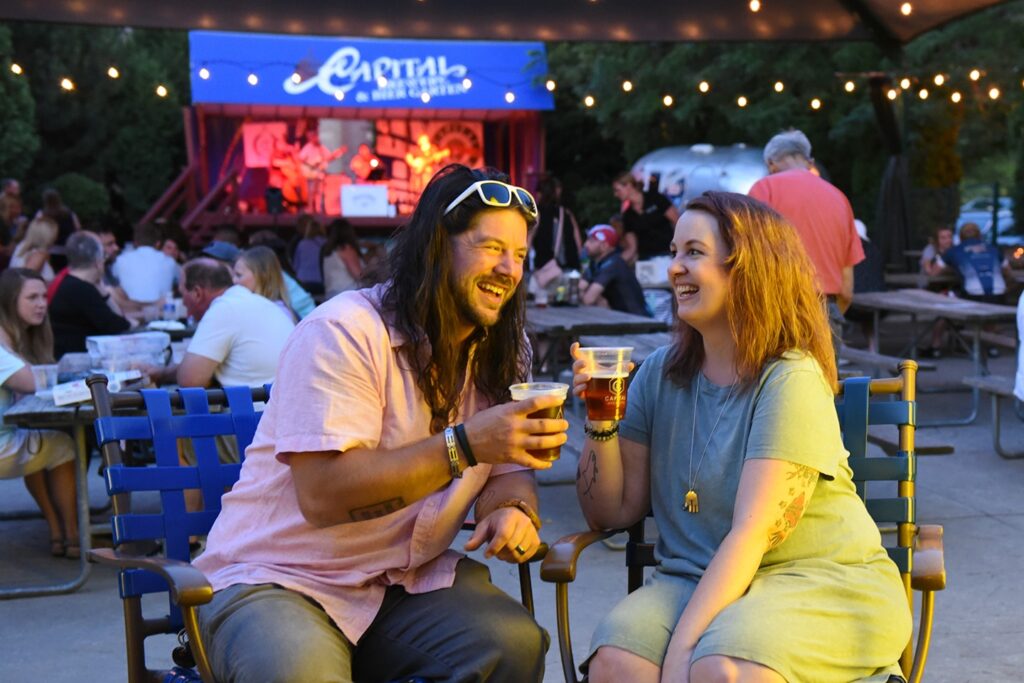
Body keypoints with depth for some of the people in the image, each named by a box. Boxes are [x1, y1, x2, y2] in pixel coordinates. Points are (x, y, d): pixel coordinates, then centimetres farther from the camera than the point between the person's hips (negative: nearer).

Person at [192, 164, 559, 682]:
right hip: (279, 579, -5)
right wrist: (464, 445, -30)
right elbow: (323, 494, -25)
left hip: (410, 579, 6)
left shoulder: (498, 353, 7)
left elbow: (506, 471, 7)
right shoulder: (344, 333, -16)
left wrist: (513, 510, -18)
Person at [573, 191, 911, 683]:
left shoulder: (791, 381, -12)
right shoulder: (660, 374, 5)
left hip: (822, 582, -4)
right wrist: (600, 423, -9)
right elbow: (613, 512, 8)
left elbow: (753, 532, -19)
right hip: (698, 580, 4)